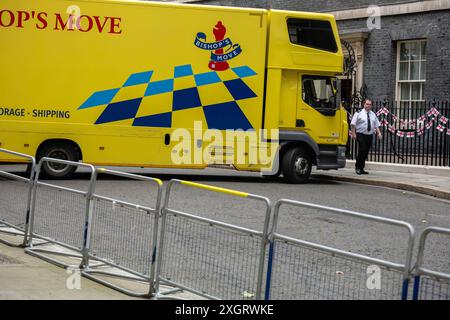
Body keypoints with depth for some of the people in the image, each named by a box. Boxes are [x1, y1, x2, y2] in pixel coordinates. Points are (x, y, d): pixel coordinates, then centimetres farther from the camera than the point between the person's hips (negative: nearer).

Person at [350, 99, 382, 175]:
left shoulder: (373, 114, 14)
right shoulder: (359, 113, -1)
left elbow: (376, 125, 15)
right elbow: (353, 124, -4)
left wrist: (379, 133, 0)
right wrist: (353, 134, -11)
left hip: (369, 135, 5)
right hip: (361, 135, -5)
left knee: (366, 152, 6)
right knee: (362, 151, -15)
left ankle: (361, 168, 14)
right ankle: (358, 168, -4)